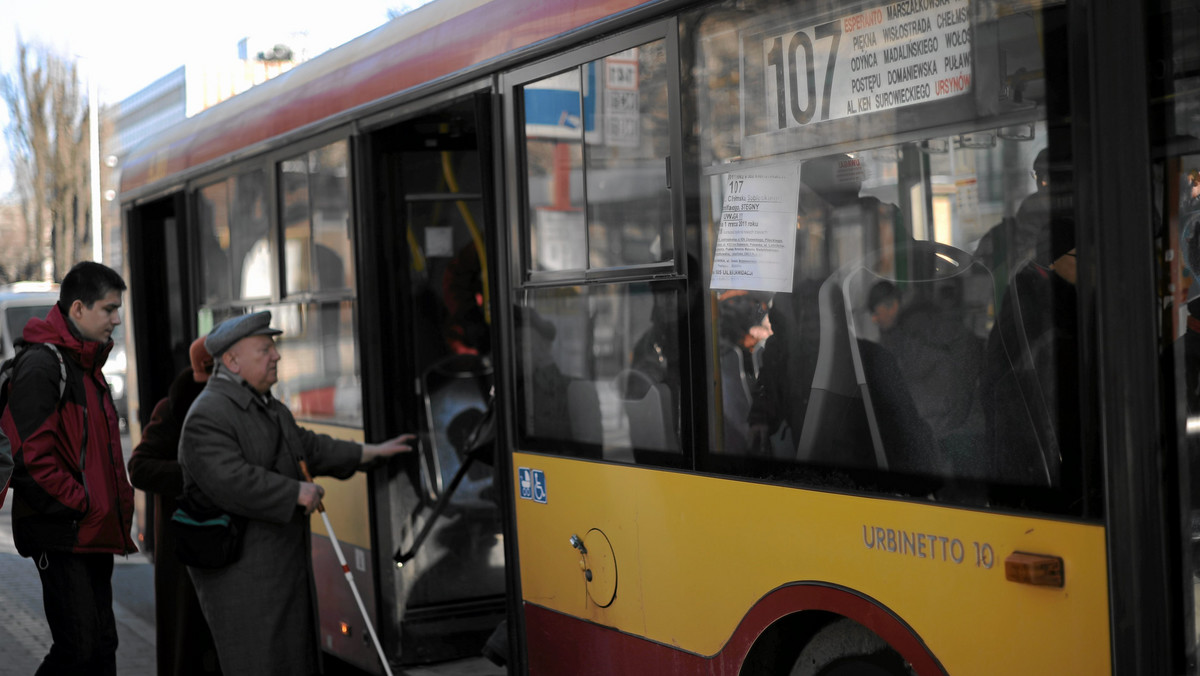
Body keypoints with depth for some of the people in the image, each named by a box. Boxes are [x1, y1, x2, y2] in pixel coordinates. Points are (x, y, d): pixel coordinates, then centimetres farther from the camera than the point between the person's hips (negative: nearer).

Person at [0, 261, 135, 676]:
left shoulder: (86, 364, 17)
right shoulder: (41, 365, -14)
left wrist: (115, 507, 13)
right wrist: (83, 505, -17)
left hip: (94, 533, 10)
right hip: (63, 535, -10)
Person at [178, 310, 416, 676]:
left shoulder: (266, 406, 15)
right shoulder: (207, 416, -19)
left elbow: (306, 447, 26)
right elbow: (231, 482, -30)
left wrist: (372, 452, 27)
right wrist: (297, 492, -21)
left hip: (283, 560, 10)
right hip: (240, 571, -10)